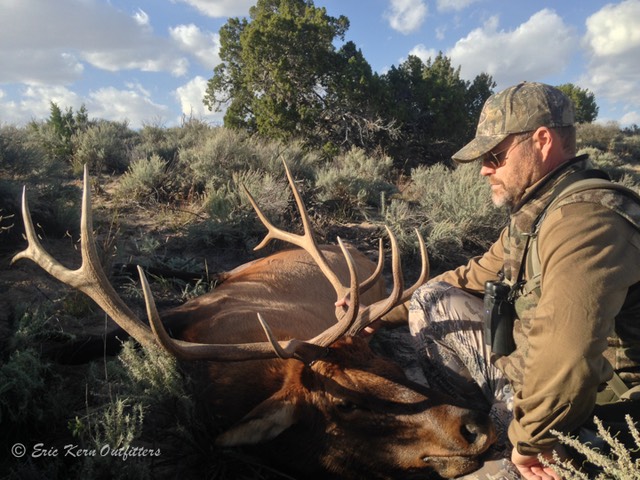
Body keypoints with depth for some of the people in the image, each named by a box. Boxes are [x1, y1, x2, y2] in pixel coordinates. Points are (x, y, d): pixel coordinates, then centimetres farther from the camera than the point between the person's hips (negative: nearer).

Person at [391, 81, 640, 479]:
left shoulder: (583, 219, -31)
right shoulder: (537, 209, 3)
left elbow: (565, 359, -41)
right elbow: (476, 277, 12)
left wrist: (530, 440, -23)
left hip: (570, 411, -9)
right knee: (430, 300, 5)